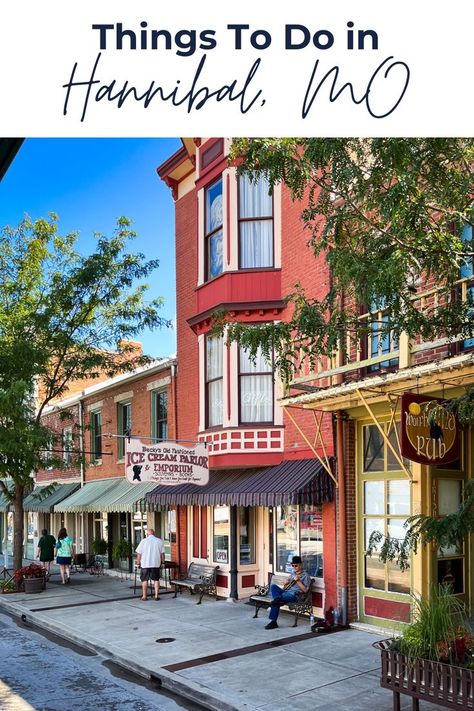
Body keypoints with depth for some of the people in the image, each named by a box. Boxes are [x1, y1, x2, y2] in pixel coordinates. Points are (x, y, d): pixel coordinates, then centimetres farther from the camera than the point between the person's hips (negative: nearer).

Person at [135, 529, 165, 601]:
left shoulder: (143, 541, -2)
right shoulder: (159, 541, 3)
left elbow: (139, 553, -2)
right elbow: (162, 553, 4)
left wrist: (138, 563, 6)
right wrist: (162, 562, 12)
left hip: (145, 564, -1)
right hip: (156, 564, 1)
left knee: (144, 580, 7)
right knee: (156, 579, 9)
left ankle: (144, 596, 11)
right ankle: (156, 595, 6)